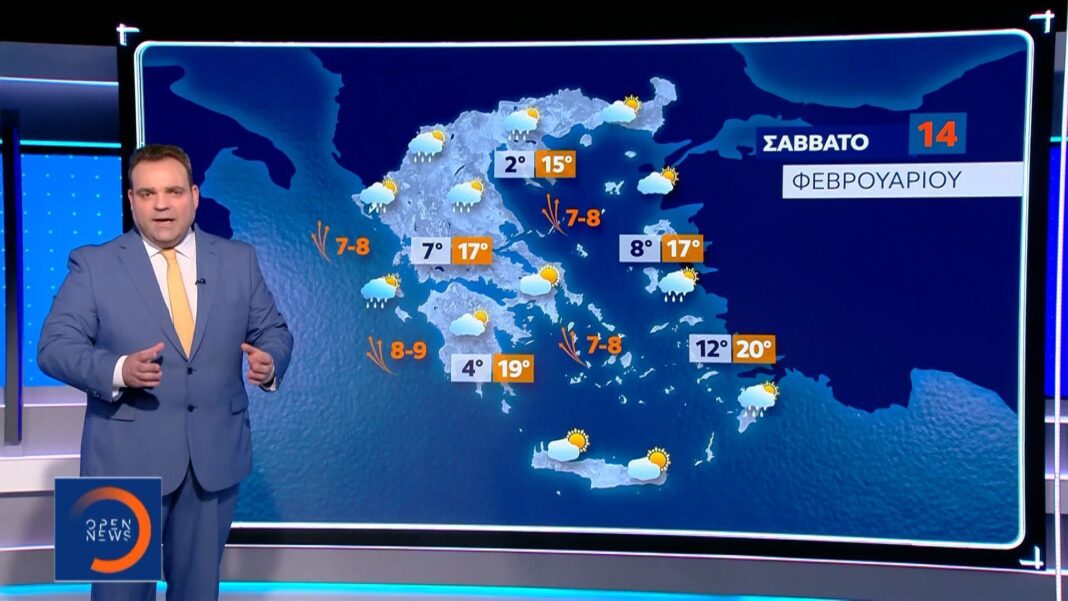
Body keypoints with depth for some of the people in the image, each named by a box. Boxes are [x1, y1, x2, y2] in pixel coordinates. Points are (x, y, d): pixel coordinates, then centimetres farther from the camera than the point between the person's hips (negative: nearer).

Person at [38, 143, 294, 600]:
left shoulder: (239, 259, 6)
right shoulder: (92, 264, -1)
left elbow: (273, 330, 8)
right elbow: (55, 345, -6)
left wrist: (269, 362, -16)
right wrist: (118, 371, -25)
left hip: (215, 453, 2)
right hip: (127, 457, -2)